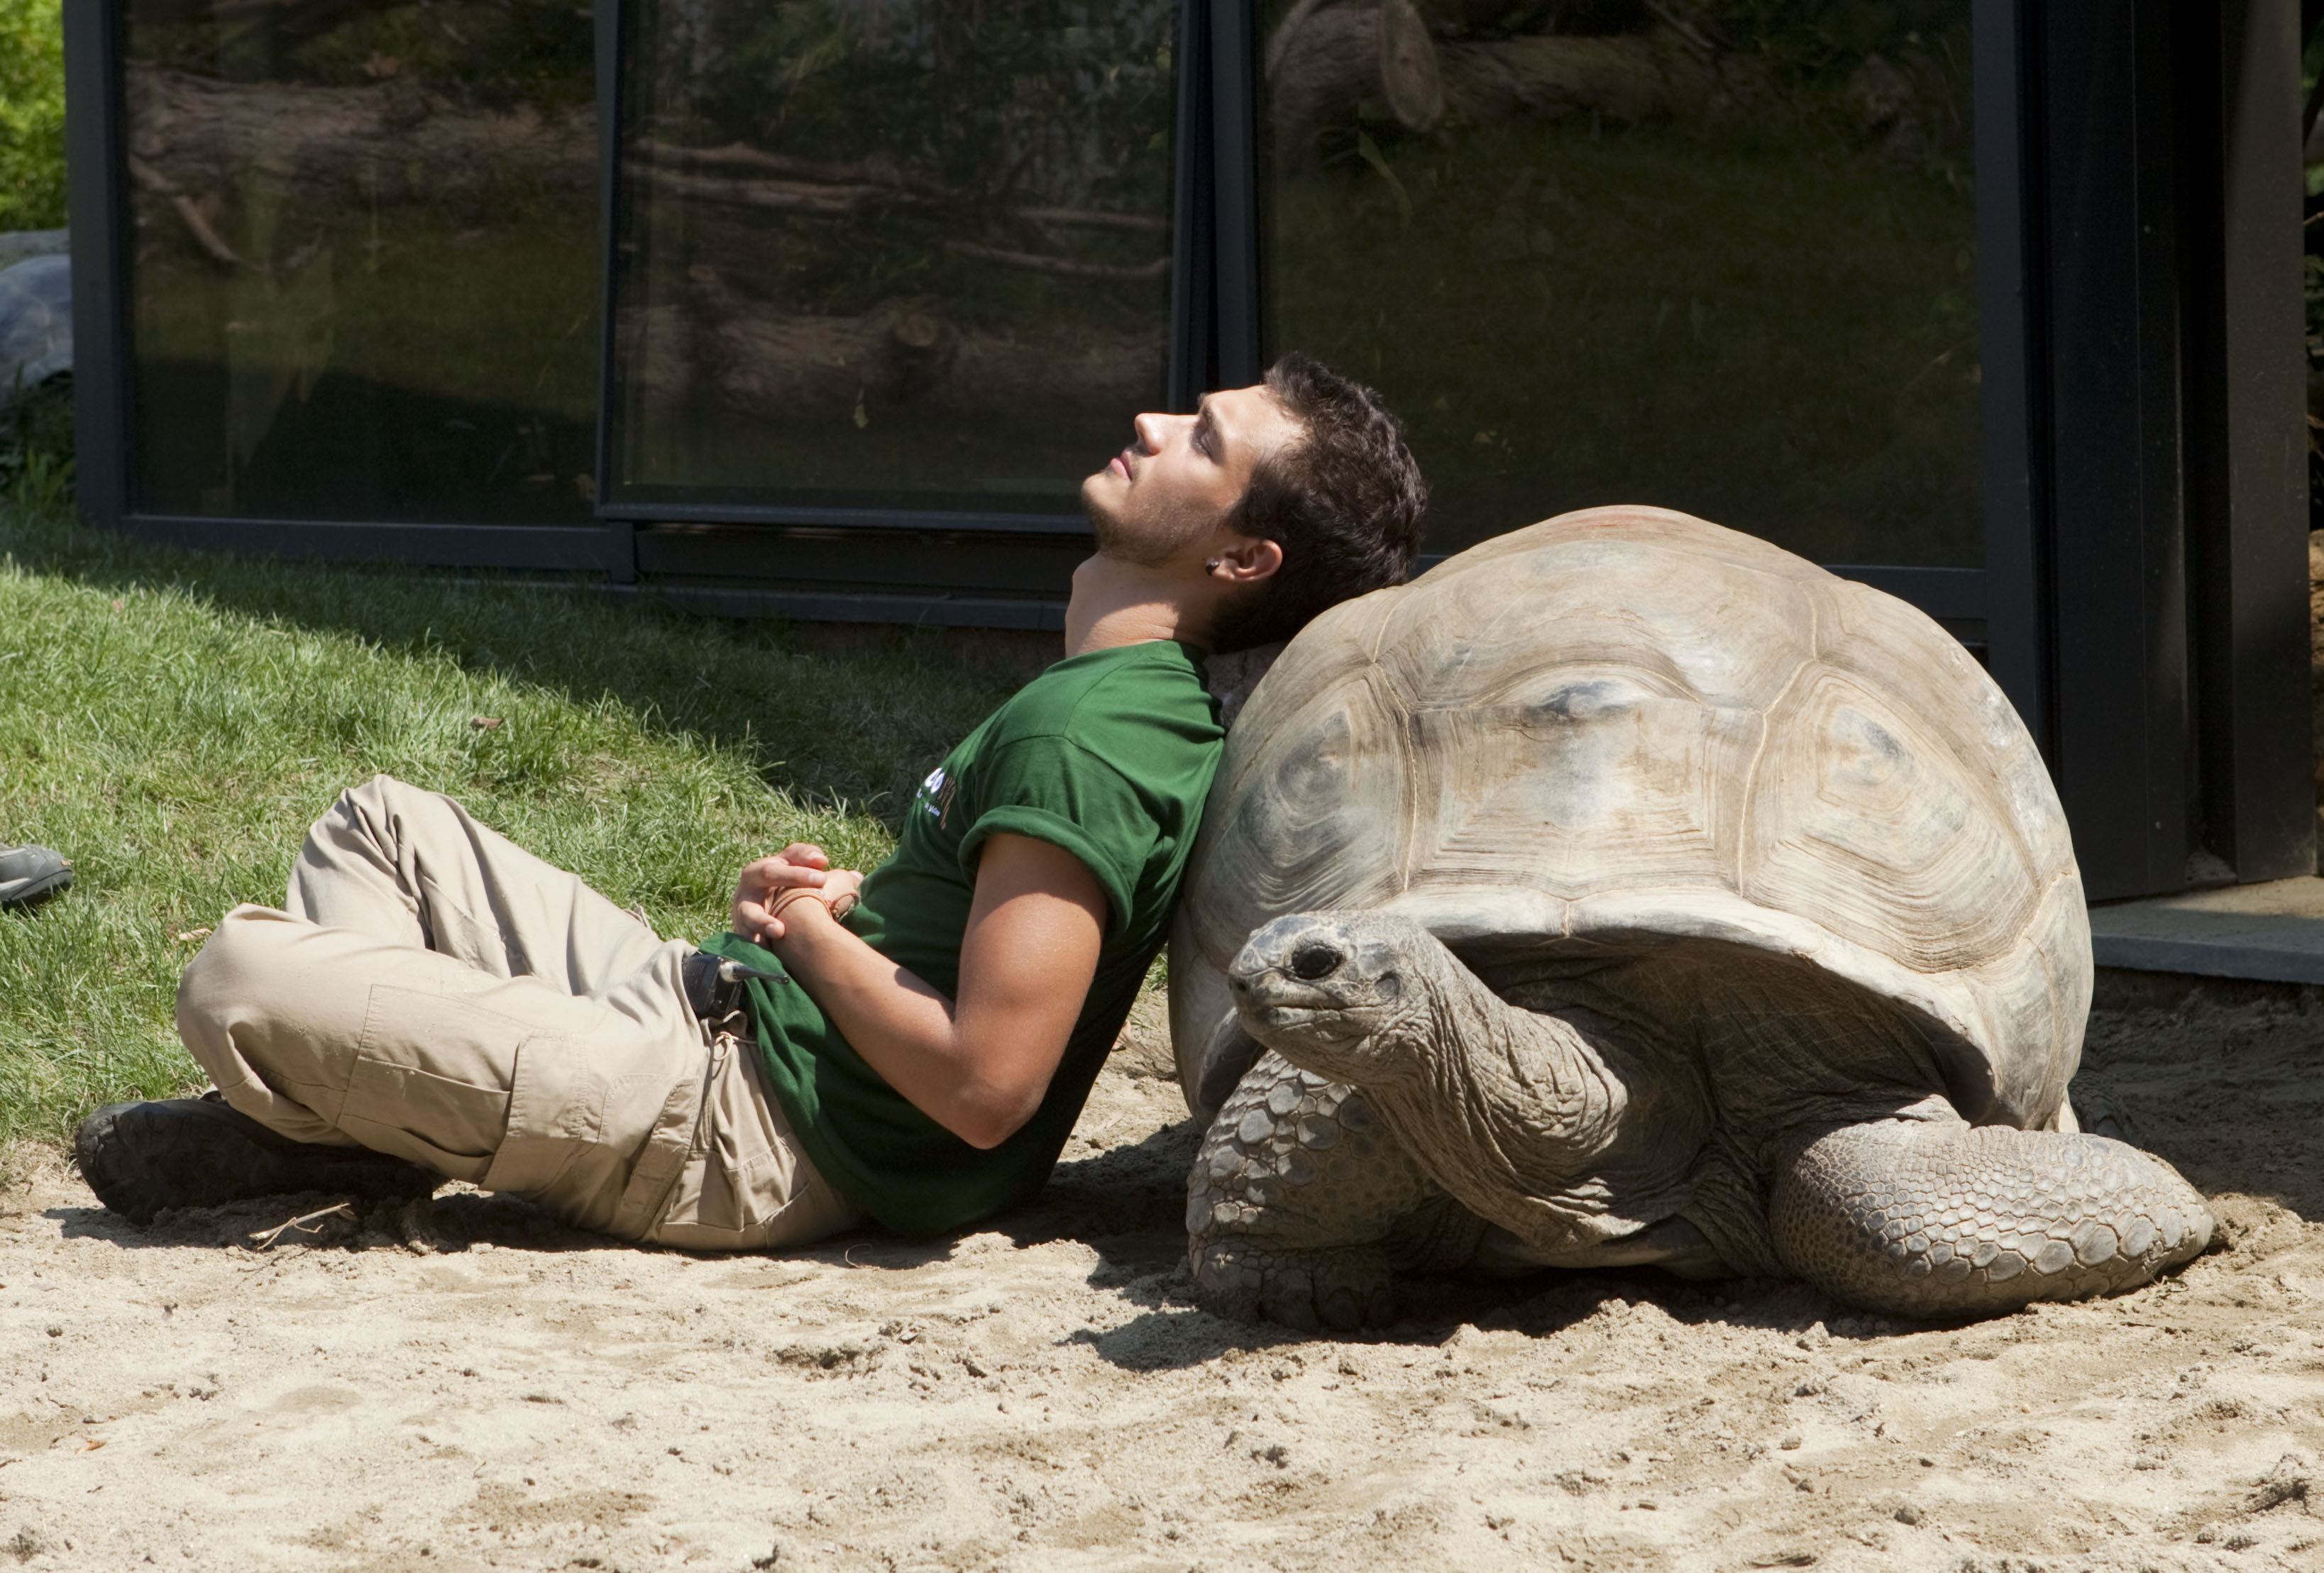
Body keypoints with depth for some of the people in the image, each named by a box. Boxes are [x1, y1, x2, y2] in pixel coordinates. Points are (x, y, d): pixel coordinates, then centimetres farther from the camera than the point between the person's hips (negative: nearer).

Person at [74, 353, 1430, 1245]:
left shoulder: (1086, 741, -23)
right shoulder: (1151, 697, 9)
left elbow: (985, 1083, -31)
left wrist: (816, 936, -13)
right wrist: (849, 894, 5)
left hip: (752, 1140, -11)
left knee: (239, 977, -17)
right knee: (383, 828, 22)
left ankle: (387, 1139, 11)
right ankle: (361, 1091, 6)